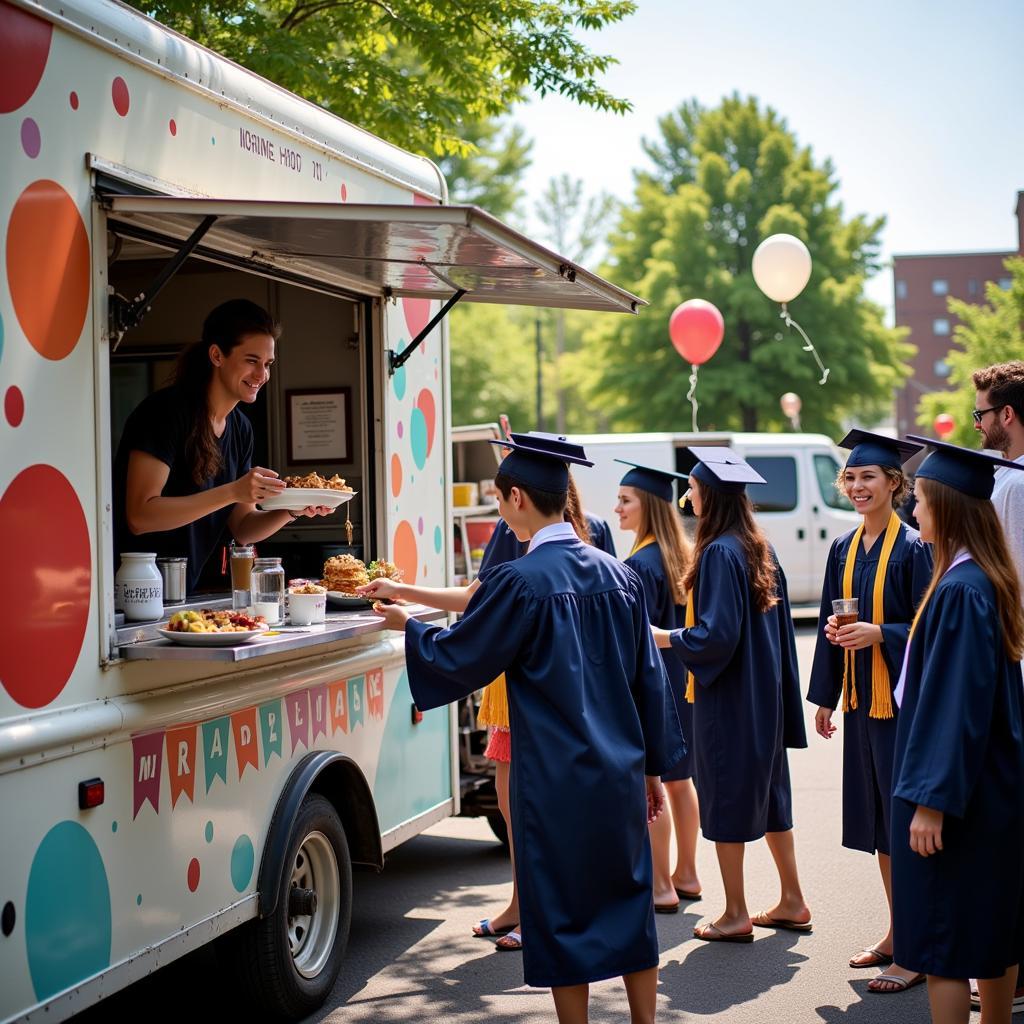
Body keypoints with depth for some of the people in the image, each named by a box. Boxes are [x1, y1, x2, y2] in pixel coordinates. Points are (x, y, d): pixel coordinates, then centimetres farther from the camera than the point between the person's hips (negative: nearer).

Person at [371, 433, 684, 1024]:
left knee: (563, 914, 5)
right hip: (620, 773, 6)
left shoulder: (520, 582, -15)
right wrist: (653, 766, 16)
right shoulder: (618, 574, 3)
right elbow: (649, 676, 8)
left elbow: (458, 658, -5)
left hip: (556, 781, -5)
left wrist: (409, 626, 14)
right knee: (628, 906, 14)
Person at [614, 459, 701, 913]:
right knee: (678, 779, 16)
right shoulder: (683, 555, 8)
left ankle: (661, 887, 4)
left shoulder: (640, 564, -19)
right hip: (684, 680, 9)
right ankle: (686, 875, 25)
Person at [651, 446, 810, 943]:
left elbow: (717, 633, -23)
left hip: (727, 697, -9)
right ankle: (792, 902, 23)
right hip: (763, 694, 9)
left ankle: (736, 915, 9)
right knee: (767, 792, 16)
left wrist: (666, 637, -9)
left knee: (726, 799, 1)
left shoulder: (719, 552, -19)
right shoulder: (759, 548, 8)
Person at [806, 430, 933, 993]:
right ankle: (897, 932, 24)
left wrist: (878, 634, -25)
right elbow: (830, 624, 15)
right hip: (861, 700, 7)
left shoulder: (913, 548, -10)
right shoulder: (844, 548, 10)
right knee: (877, 819, 13)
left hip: (902, 702, -7)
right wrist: (825, 697, 13)